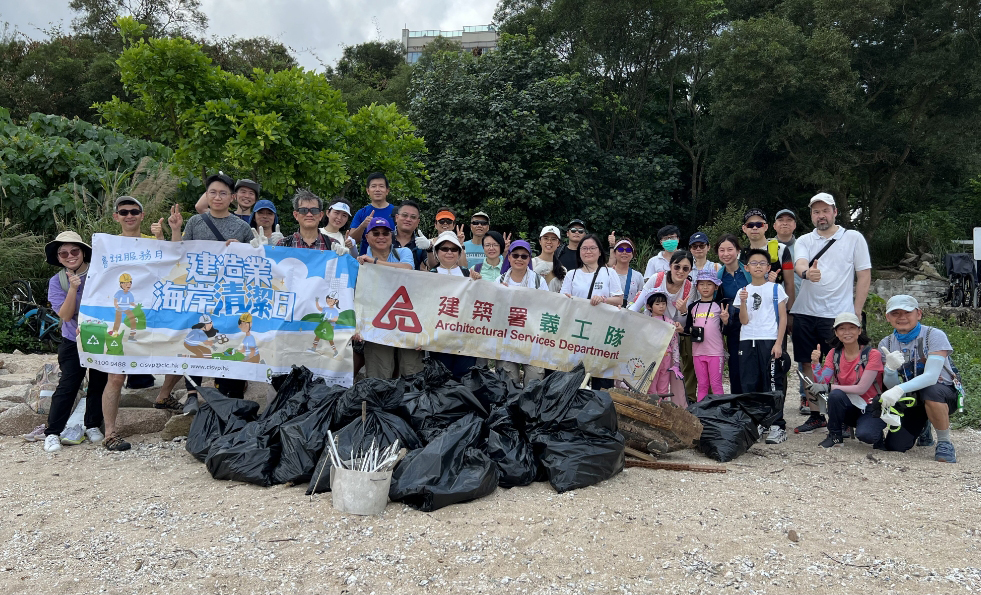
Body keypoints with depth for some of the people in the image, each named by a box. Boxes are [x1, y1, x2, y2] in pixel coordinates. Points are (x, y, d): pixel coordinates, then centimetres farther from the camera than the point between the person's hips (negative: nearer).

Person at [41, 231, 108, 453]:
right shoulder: (57, 282, -4)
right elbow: (65, 315, -13)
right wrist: (73, 288, -25)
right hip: (73, 342, 0)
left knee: (99, 383, 6)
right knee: (68, 385, -6)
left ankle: (92, 426, 22)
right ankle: (52, 433, 3)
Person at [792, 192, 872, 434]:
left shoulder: (853, 238, 5)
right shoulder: (804, 241, 10)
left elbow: (864, 274, 3)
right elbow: (799, 263, -11)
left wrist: (857, 311, -3)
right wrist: (806, 272, -36)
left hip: (838, 314, -3)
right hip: (805, 312, 3)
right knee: (808, 365, 8)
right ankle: (816, 415, 20)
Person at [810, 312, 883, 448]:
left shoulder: (872, 354, -12)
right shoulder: (834, 354, 2)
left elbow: (861, 389, -20)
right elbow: (822, 382, -8)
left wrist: (829, 387, -23)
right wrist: (815, 363, -25)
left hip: (870, 408, -3)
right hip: (848, 407, 3)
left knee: (865, 435, -33)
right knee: (835, 395, -31)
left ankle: (876, 431, 5)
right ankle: (835, 436, -9)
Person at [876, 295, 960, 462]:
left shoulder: (934, 335, -16)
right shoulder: (886, 343, -3)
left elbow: (931, 377, -30)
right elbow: (891, 385, -11)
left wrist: (900, 389, -46)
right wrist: (890, 369, -34)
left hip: (944, 394, -4)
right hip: (910, 399, 4)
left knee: (930, 391, -39)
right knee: (894, 446, -12)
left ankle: (945, 443, -14)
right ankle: (922, 427, 24)